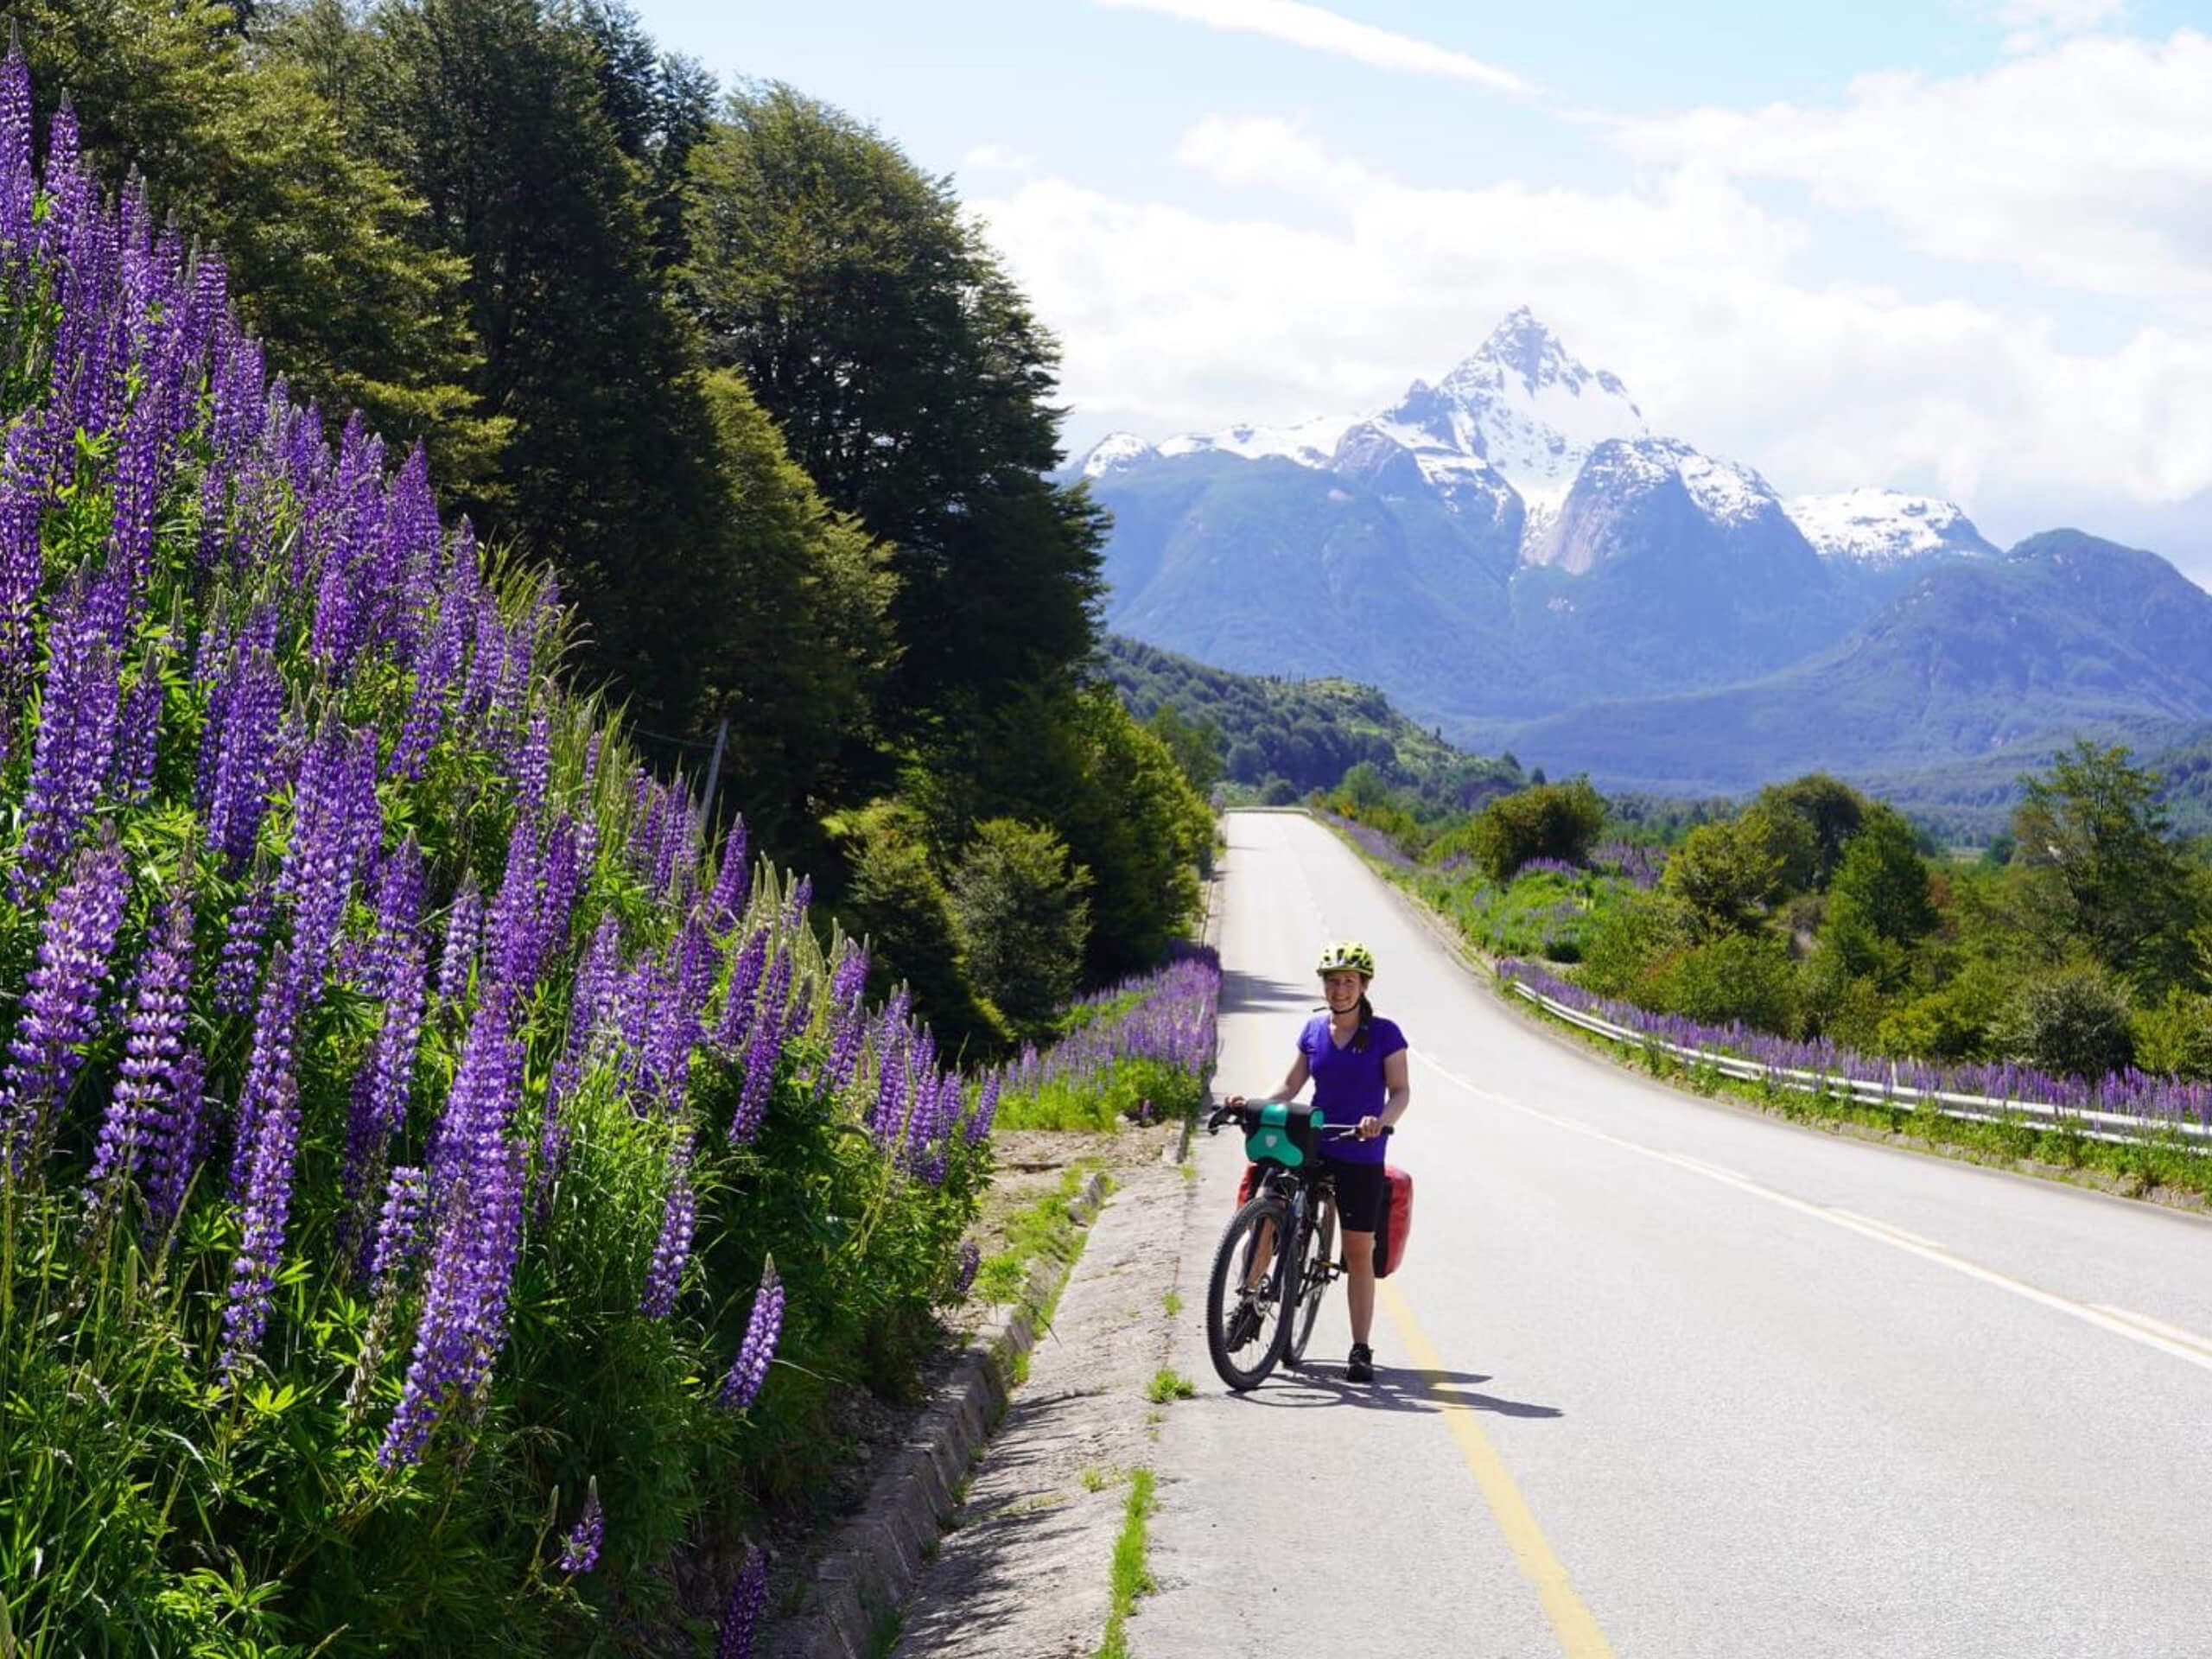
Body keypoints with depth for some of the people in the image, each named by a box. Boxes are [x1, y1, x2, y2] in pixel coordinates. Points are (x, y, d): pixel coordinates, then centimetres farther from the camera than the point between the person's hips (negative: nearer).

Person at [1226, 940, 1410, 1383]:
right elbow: (1290, 1087, 11)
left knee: (1359, 1253, 1)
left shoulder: (1384, 1033, -4)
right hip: (1311, 1145, 3)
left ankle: (1361, 1350, 9)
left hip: (1360, 1156, -3)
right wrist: (1252, 1103, -7)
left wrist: (1382, 1119, -28)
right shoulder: (1314, 1031, 7)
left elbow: (1400, 1091, -7)